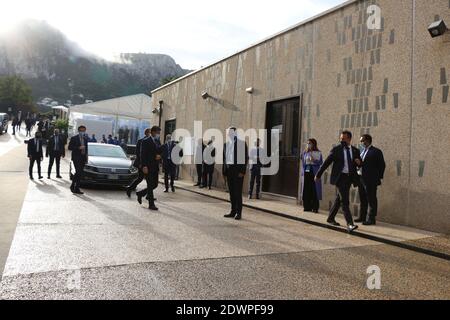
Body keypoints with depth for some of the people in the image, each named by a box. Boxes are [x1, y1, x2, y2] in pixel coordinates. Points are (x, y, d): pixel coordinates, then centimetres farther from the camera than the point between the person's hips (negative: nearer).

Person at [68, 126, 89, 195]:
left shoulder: (85, 139, 16)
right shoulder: (74, 138, -1)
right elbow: (70, 147, -7)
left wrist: (86, 158, 14)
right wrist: (78, 148, -17)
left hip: (83, 158, 6)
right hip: (76, 158, -6)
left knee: (80, 174, 4)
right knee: (78, 172, -17)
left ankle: (77, 189, 9)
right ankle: (72, 186, 0)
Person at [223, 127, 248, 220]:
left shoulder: (242, 143, -3)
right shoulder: (226, 144, 13)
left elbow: (245, 158, -7)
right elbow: (224, 158, 16)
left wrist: (242, 171, -14)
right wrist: (224, 171, 10)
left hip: (238, 169, -5)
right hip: (229, 169, 6)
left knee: (238, 192, -4)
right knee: (231, 192, 9)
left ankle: (239, 213, 3)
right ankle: (233, 211, 17)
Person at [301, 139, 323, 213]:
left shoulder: (318, 153, 2)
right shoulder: (305, 153, 12)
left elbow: (321, 162, -2)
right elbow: (303, 163, 14)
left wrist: (314, 160, -17)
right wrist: (303, 173, 8)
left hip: (314, 173, -3)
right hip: (306, 173, 3)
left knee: (314, 191, -4)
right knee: (306, 190, 2)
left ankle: (315, 208, 1)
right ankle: (307, 207, 8)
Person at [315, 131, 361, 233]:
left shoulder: (355, 151, 9)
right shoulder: (336, 150, -2)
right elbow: (327, 162, 1)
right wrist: (318, 174, 2)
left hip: (349, 178, 5)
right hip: (339, 177, -5)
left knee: (339, 200, 15)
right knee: (345, 201, -11)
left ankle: (331, 218, 31)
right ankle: (350, 224, -15)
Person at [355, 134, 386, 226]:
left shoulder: (376, 152, -7)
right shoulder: (362, 151, 15)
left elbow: (382, 165, -7)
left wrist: (379, 178, -8)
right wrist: (358, 163, -7)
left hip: (370, 180, -8)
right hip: (360, 178, 8)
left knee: (371, 200, -1)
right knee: (363, 199, 16)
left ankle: (371, 219, 5)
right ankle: (362, 217, 26)